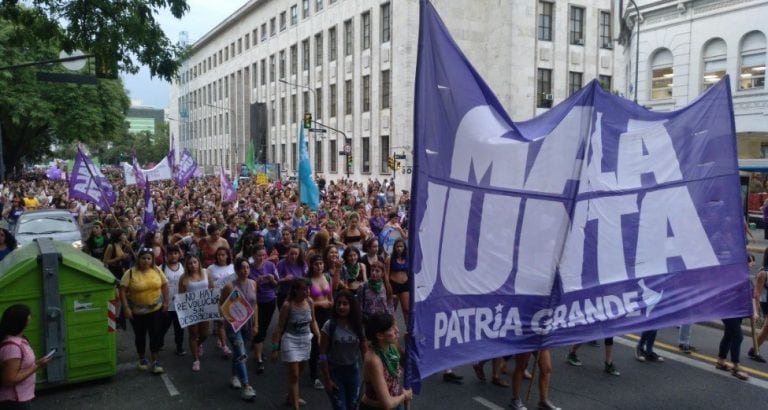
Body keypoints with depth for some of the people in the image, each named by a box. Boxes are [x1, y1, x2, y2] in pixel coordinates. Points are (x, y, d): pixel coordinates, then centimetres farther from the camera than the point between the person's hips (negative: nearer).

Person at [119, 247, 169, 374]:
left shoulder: (157, 271, -3)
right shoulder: (130, 273, -12)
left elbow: (164, 286, 5)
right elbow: (122, 290, -12)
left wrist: (166, 302, -1)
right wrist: (126, 307, -18)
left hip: (155, 310, 1)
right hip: (137, 311, -1)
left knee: (156, 335, 0)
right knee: (140, 336, 13)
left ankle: (156, 362, 10)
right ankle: (142, 359, 32)